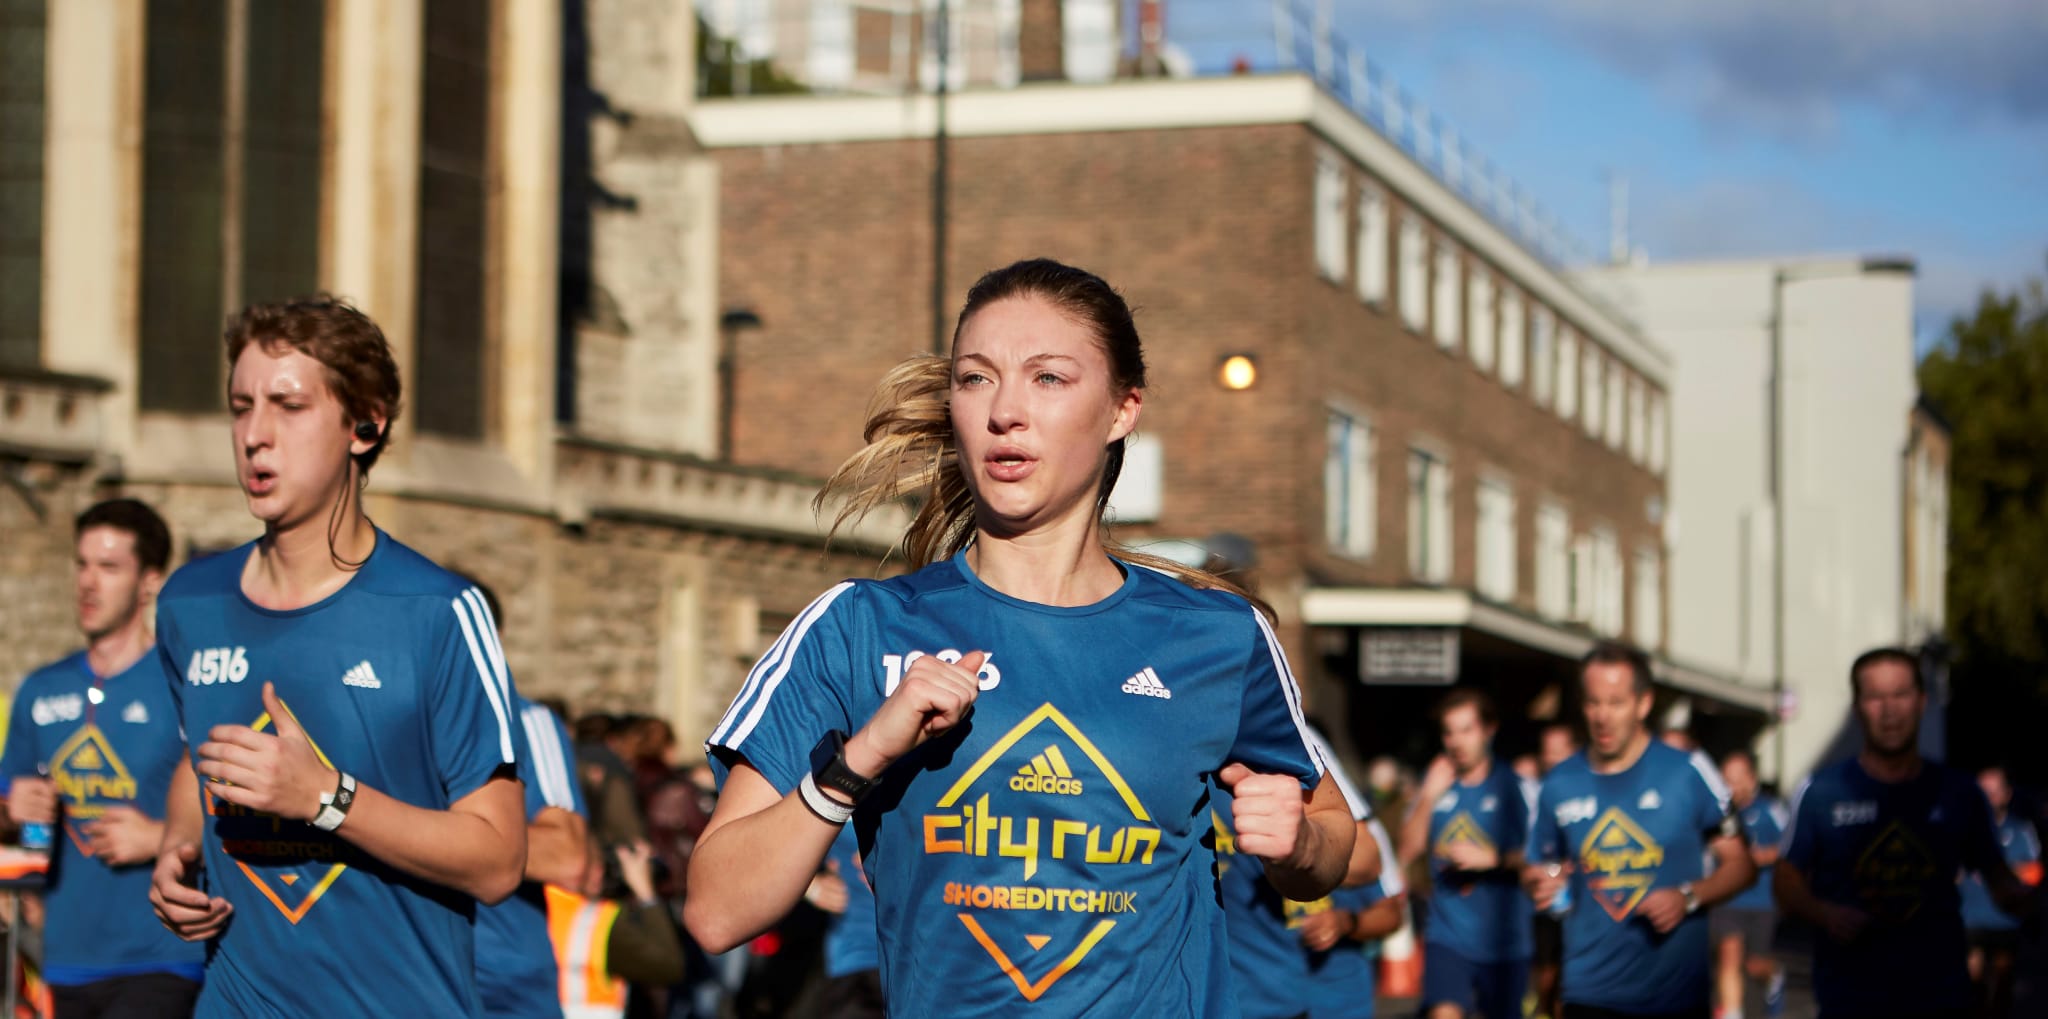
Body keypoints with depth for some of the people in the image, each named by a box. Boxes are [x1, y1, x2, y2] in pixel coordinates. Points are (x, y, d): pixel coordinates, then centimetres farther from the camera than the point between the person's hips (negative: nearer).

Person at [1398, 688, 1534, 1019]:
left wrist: (1489, 858, -18)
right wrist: (1429, 796, -9)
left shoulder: (1515, 787, -4)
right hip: (1448, 934, 1)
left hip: (1503, 938, -1)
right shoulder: (1436, 783, 6)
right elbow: (1409, 849, 1)